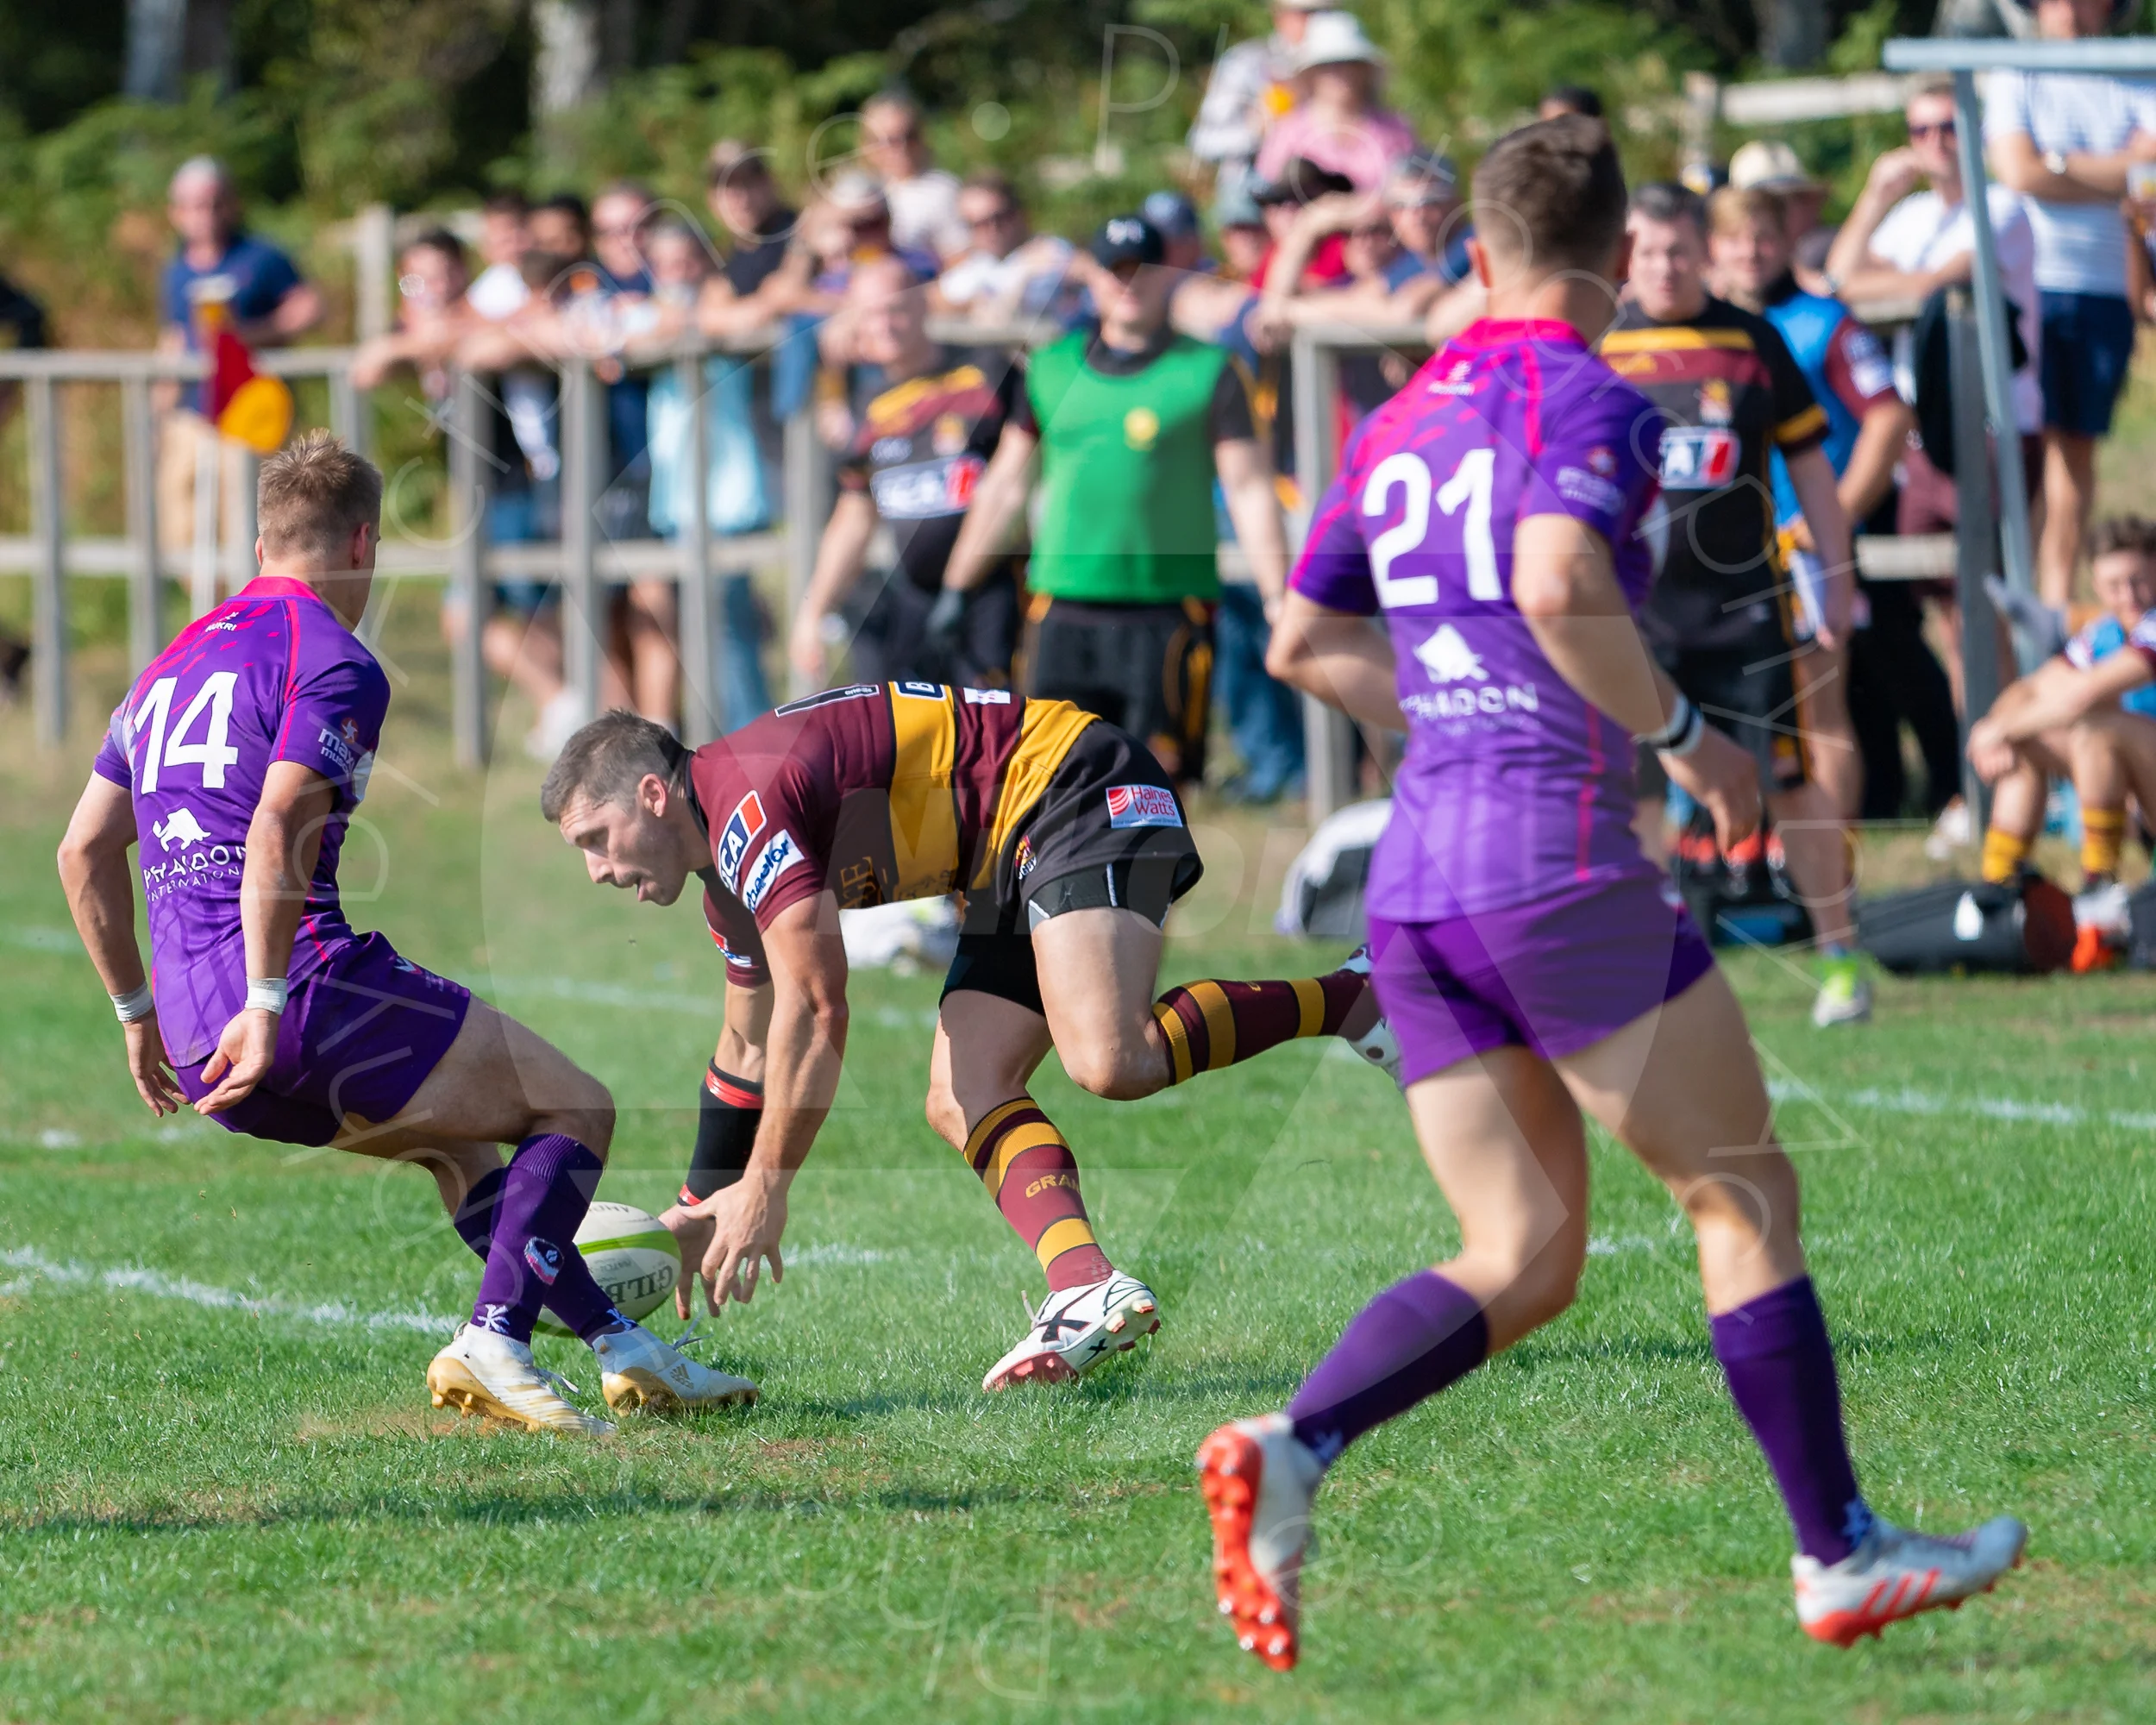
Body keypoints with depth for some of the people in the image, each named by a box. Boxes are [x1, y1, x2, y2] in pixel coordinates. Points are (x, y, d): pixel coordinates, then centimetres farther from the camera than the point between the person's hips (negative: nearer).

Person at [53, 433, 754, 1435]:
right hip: (306, 988, -9)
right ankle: (493, 1345, -15)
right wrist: (266, 1006, -22)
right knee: (575, 1109, 3)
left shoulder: (174, 665, 20)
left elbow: (84, 850, 22)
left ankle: (618, 1346, 24)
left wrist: (138, 1013, 27)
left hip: (193, 1037, 9)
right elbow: (276, 831, -22)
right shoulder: (335, 664, -6)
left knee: (457, 1137, 28)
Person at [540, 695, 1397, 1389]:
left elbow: (814, 1014, -23)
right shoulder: (732, 869, 13)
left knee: (1109, 1060, -29)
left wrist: (763, 1191, -16)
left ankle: (1347, 1002, -14)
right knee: (963, 1101, -3)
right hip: (1013, 864, 11)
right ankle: (1087, 1287, -21)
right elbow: (749, 1052, 27)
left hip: (1081, 791, -11)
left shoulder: (752, 799, -20)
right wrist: (698, 1207, 31)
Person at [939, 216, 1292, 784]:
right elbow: (1006, 485, 20)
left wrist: (1279, 601, -10)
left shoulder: (1206, 372, 2)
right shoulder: (1052, 369, 13)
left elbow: (1249, 489, -1)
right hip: (1063, 616, 3)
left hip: (1167, 615, -3)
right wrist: (955, 591, 20)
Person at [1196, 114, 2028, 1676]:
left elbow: (1304, 643, 22)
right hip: (1560, 864, -7)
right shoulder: (1594, 404, -7)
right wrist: (1685, 735, -12)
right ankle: (1839, 1558, 10)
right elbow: (1557, 586, -25)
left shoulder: (1399, 424, 16)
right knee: (1747, 1195, 7)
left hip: (1414, 883, 7)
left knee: (1522, 1262, 8)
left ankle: (1289, 1453, -16)